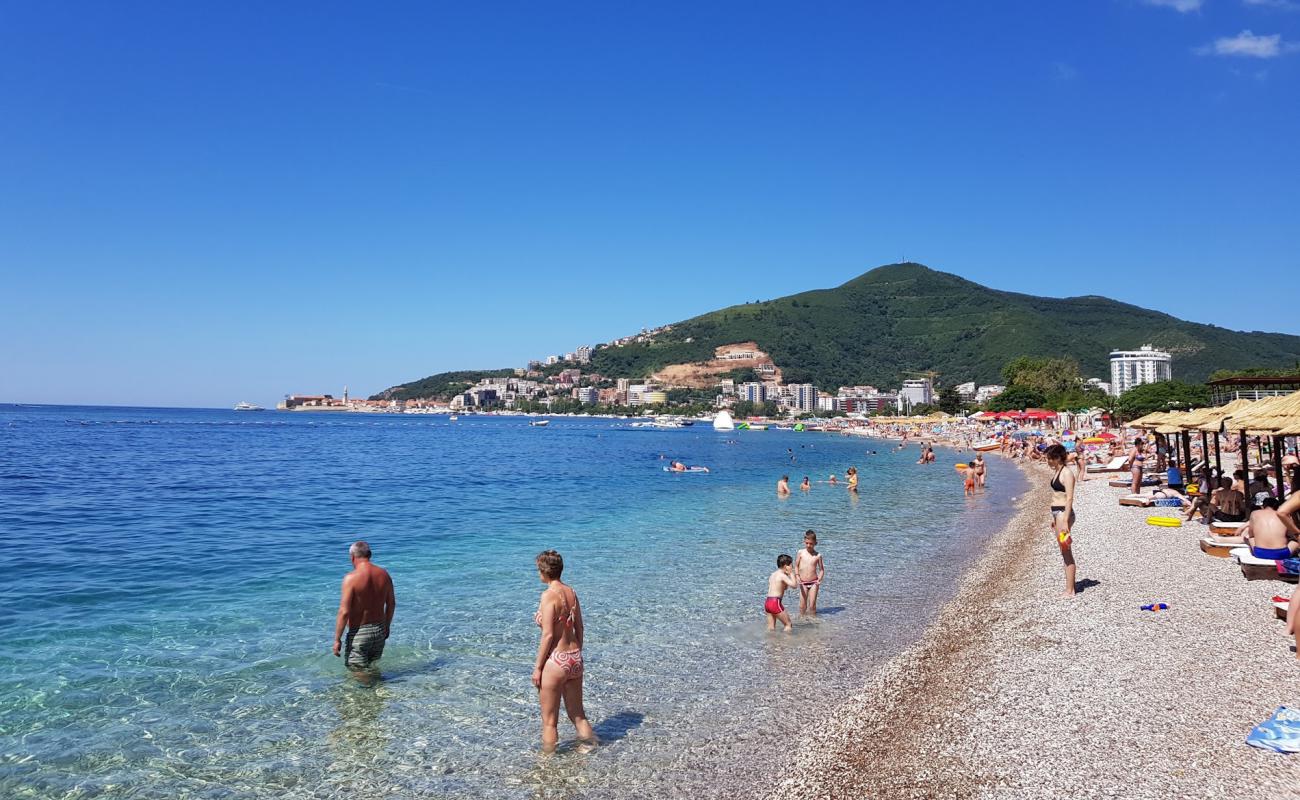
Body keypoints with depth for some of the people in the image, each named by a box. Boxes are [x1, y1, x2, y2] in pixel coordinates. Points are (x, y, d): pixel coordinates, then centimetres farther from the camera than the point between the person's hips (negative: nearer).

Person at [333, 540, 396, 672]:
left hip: (359, 633, -6)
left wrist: (337, 639, -12)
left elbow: (344, 612, -20)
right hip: (380, 630, 6)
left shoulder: (351, 578, -18)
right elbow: (391, 604, 8)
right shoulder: (383, 574, -1)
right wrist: (387, 626, 22)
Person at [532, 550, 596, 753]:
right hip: (575, 659, 7)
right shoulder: (571, 592, 5)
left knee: (549, 722, 8)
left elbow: (548, 635, -18)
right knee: (578, 715, 19)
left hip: (555, 660, -7)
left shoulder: (549, 595, -16)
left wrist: (537, 667, -11)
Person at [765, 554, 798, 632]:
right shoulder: (782, 575, -8)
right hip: (775, 602, -8)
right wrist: (791, 573, -4)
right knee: (788, 624, 3)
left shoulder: (773, 574, 18)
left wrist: (788, 575, 20)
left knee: (771, 628, 12)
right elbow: (794, 584, -17)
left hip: (767, 602, 8)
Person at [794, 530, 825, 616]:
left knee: (812, 605, -2)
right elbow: (796, 566, 5)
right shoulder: (800, 553, -2)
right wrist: (797, 576, -9)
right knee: (802, 605, 1)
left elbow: (821, 570, 5)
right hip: (803, 583, 1)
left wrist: (819, 579, -11)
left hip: (813, 583, -1)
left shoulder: (818, 555, -2)